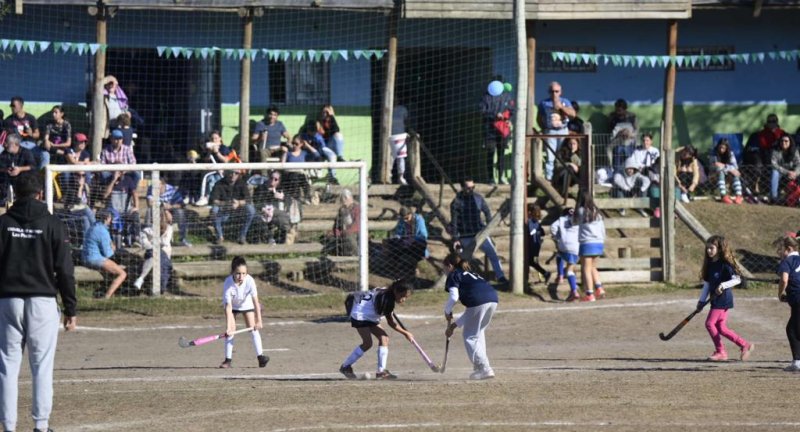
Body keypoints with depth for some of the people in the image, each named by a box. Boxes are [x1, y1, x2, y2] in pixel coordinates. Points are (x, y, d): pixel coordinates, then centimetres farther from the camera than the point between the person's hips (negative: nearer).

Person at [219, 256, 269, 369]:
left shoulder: (249, 281, -35)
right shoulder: (227, 284, -35)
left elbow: (255, 301, -32)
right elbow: (228, 307, -35)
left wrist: (258, 321, -34)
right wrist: (228, 327, -40)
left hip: (247, 304, 0)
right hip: (232, 305, 0)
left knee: (253, 328, -9)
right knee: (231, 330, -9)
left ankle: (260, 356, -5)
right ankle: (228, 360, -3)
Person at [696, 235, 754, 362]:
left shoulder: (725, 264, -12)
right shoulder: (710, 264, 12)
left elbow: (737, 279, -16)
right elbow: (707, 283, 18)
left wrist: (723, 285, -27)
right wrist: (702, 300, 15)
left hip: (723, 298, -8)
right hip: (716, 299, 8)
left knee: (710, 323, -9)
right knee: (721, 328, 6)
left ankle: (720, 351, 2)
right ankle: (744, 345, 14)